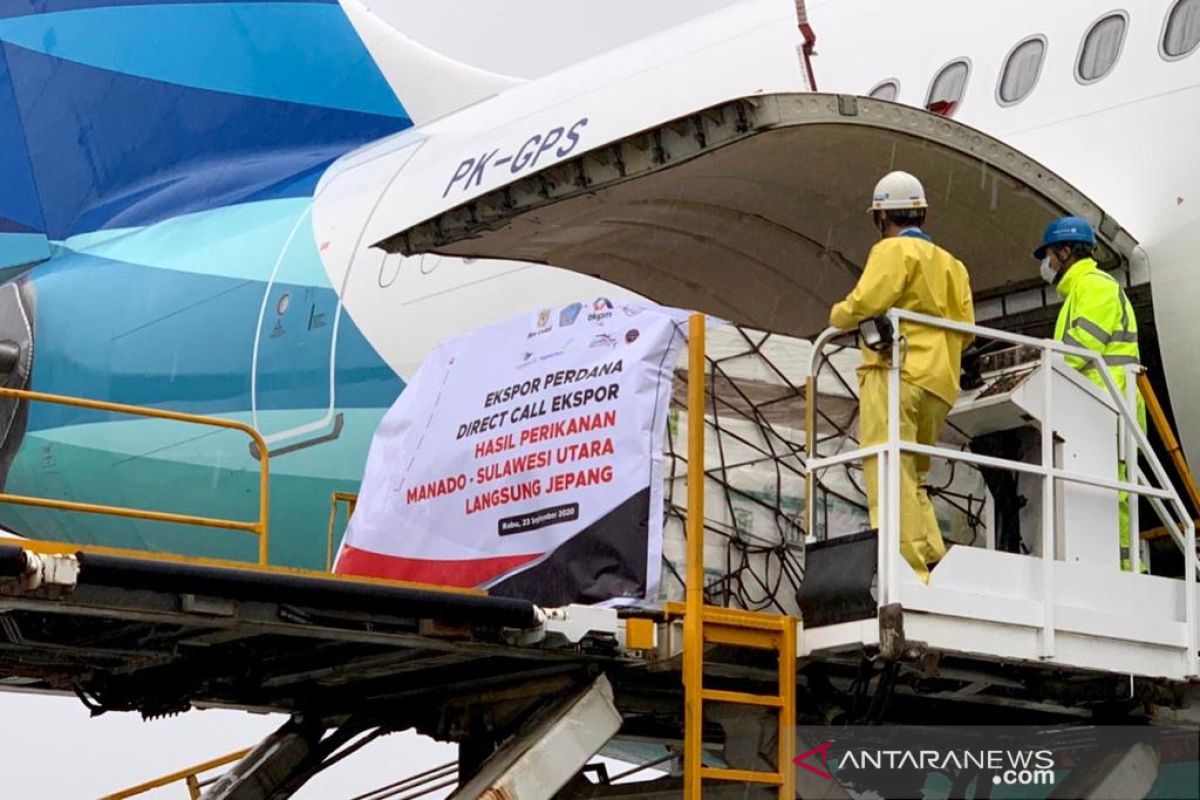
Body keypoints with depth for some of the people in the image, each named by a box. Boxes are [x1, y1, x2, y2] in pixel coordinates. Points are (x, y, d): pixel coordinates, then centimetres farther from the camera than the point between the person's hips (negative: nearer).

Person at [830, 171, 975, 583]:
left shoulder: (895, 250, 0)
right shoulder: (950, 263, 26)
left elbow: (865, 303, -14)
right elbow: (965, 327, 18)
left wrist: (838, 316, 6)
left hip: (897, 373, -9)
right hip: (938, 383, 9)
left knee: (889, 473, -15)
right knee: (912, 479, 14)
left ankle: (907, 570, -26)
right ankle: (935, 566, 2)